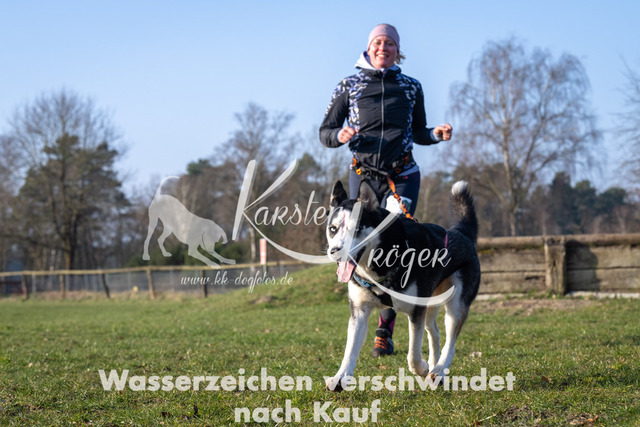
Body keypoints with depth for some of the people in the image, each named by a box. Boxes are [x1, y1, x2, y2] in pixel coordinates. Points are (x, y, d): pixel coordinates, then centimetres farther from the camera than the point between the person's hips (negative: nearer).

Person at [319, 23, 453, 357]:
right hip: (363, 176, 1)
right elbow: (325, 132, 7)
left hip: (402, 176, -1)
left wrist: (437, 134, -4)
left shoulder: (411, 88, 8)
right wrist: (339, 136, -15)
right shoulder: (348, 87, 5)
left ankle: (385, 329, -12)